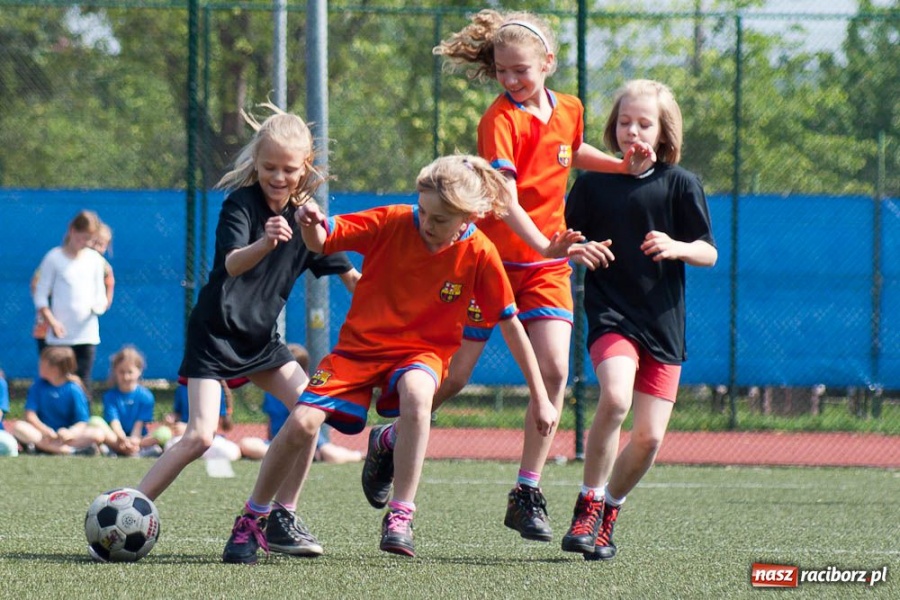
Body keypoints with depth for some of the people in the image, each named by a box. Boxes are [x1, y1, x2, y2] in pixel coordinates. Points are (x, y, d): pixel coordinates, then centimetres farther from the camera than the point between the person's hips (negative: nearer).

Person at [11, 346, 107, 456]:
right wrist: (45, 430, -24)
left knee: (99, 434, -26)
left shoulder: (74, 390, -5)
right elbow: (30, 414, -5)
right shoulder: (39, 385, 2)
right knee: (18, 427, -29)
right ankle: (70, 450, -37)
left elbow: (82, 422, -9)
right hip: (42, 433, 2)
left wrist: (71, 433, -32)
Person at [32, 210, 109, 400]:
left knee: (83, 382, -2)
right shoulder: (54, 258, -2)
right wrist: (52, 322, -14)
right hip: (61, 336, -2)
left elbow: (100, 293, 13)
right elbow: (40, 296, -1)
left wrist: (100, 305, -11)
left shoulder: (94, 259, 7)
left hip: (87, 334, 2)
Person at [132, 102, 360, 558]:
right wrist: (266, 242, -56)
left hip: (261, 336, 6)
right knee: (200, 436, -18)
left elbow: (344, 271, 16)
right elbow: (231, 263, -36)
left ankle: (282, 520, 0)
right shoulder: (240, 204, -17)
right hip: (215, 334, -6)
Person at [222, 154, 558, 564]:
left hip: (422, 350, -1)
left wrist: (540, 398, -2)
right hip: (361, 343, 1)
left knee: (416, 391, -38)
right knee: (303, 421, -17)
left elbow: (511, 324, -6)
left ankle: (400, 517, -30)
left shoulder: (479, 255, -15)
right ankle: (252, 520, 5)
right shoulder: (392, 223, -15)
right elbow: (322, 241, -13)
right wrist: (311, 225, -39)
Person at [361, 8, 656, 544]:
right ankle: (388, 441, 30)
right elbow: (503, 197, -28)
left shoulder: (569, 111, 2)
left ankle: (528, 493, -6)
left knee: (555, 369, -13)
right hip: (492, 255, -4)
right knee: (453, 377, 3)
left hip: (547, 264, 4)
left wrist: (626, 166, 10)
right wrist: (544, 244, -42)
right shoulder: (501, 119, -16)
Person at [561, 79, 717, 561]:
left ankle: (607, 514, 22)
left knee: (649, 436, -2)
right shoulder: (594, 184, 5)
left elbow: (709, 253, 2)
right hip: (610, 316, -1)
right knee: (616, 398, -29)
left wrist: (676, 247, -19)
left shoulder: (680, 184, 3)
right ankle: (587, 508, -17)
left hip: (663, 324, 1)